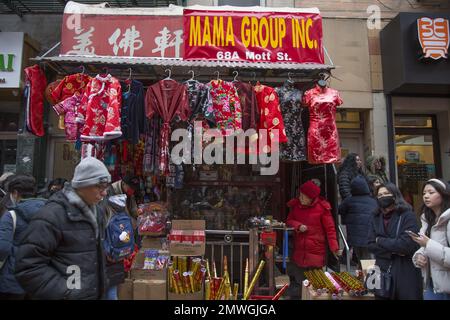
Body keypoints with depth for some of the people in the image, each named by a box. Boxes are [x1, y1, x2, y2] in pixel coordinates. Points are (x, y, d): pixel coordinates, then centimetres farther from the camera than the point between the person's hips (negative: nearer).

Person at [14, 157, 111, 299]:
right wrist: (65, 293, -21)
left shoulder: (95, 212, 6)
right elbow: (28, 266, -22)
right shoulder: (52, 215, -19)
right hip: (70, 295, -7)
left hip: (94, 294, 8)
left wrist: (100, 284, 12)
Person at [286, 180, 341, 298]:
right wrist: (298, 225, -12)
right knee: (299, 282, 14)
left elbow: (330, 229, -10)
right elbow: (289, 221, 9)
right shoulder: (296, 204, 0)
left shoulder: (322, 207, -12)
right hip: (299, 252, 4)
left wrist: (334, 247, -18)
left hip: (316, 252, -3)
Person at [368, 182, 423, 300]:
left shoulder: (407, 216, -7)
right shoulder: (376, 219, 7)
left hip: (406, 273, -4)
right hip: (383, 272, 4)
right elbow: (371, 246, 0)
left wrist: (380, 241, -9)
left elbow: (407, 244, -18)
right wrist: (393, 251, -15)